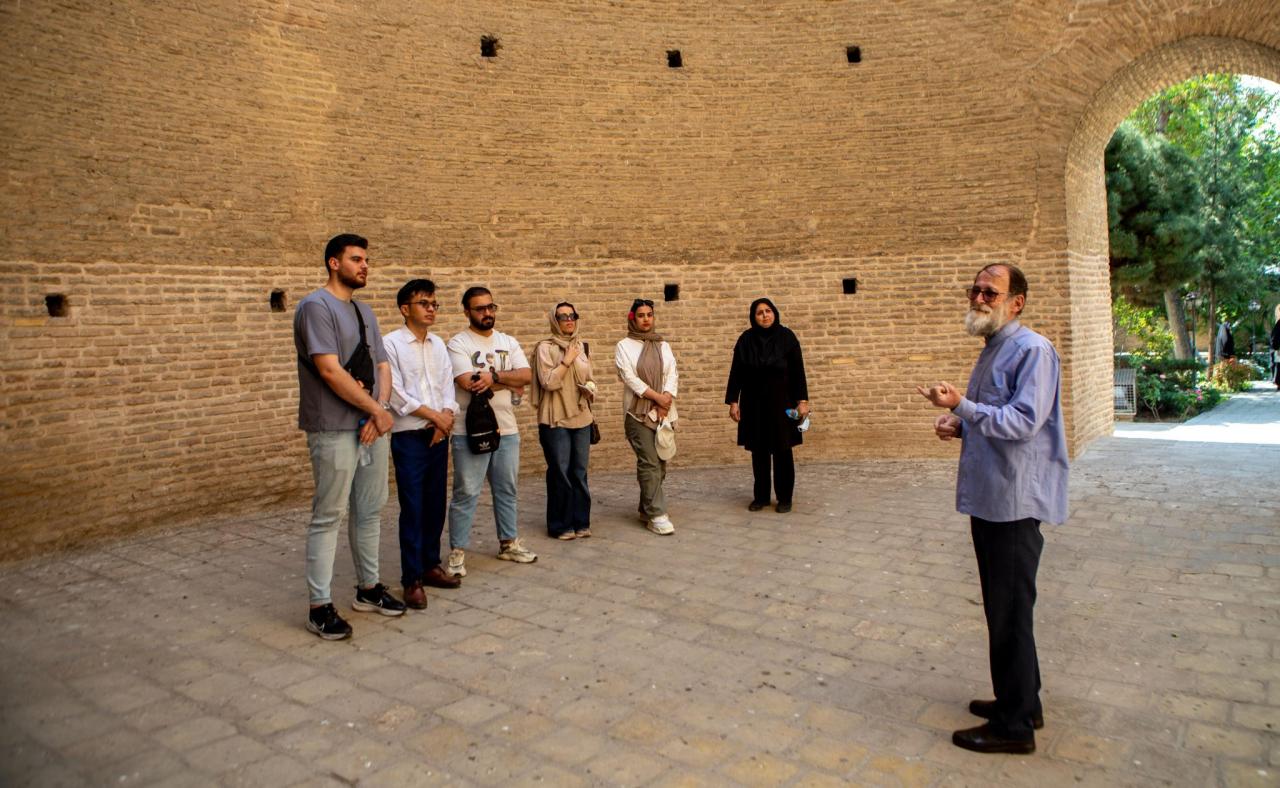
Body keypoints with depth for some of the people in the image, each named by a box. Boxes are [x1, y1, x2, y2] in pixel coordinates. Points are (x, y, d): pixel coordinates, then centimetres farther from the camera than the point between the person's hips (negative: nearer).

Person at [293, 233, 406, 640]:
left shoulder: (364, 312, 16)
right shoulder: (316, 306, -9)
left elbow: (382, 367, 12)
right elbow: (330, 370, -17)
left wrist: (378, 411, -6)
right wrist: (376, 409, -11)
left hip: (372, 427, 8)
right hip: (334, 431, -8)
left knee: (370, 511, 14)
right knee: (328, 516, -1)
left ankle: (368, 588, 27)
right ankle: (320, 606, 7)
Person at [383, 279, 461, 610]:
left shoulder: (438, 344, 12)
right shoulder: (391, 343, -6)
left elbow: (448, 385, 10)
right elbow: (396, 394, -12)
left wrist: (446, 417, -8)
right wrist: (435, 416, -11)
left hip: (439, 435, 6)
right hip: (409, 437, -6)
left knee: (436, 505, 10)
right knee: (412, 508, -4)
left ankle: (430, 565, 23)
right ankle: (412, 579, 4)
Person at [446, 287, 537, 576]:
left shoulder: (508, 342, 11)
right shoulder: (458, 343, -6)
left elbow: (526, 375, -3)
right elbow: (469, 383, -19)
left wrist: (494, 375, -19)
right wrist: (510, 384, -9)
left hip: (507, 429, 6)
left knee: (506, 490, 15)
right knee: (466, 493, 0)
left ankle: (508, 543, 28)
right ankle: (457, 552, 9)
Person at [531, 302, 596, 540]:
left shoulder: (581, 346, 12)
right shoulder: (546, 348, -6)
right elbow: (548, 382, -15)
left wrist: (590, 387, 2)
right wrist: (567, 360, -14)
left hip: (581, 418, 5)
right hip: (556, 420, -5)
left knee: (579, 473, 9)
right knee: (560, 473, -1)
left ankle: (580, 522, 19)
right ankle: (560, 525, 11)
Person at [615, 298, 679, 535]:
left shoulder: (663, 346, 13)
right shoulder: (624, 347, 1)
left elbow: (672, 375, 5)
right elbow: (630, 378, -8)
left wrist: (666, 401, -11)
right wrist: (656, 396, -14)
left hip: (663, 412, 5)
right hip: (638, 412, -4)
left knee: (659, 464, 6)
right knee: (650, 464, -10)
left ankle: (646, 509, 19)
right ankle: (656, 515, -9)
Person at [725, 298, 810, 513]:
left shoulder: (786, 337, -3)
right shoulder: (746, 339, 0)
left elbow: (798, 371, -2)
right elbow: (736, 372, 2)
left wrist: (802, 400, -6)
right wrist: (733, 401, -2)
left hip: (781, 402, -1)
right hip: (754, 403, 2)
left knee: (782, 449, 2)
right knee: (759, 450, 7)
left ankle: (785, 497, 12)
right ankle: (761, 496, 18)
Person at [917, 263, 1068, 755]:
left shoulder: (1031, 350, -14)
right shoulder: (992, 350, 16)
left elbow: (1024, 421, -23)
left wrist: (961, 406, -26)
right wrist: (960, 427, 6)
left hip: (1014, 503, -10)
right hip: (989, 498, 10)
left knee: (1009, 612, -1)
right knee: (1003, 608, 18)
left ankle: (1014, 725, 12)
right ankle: (1021, 701, 32)